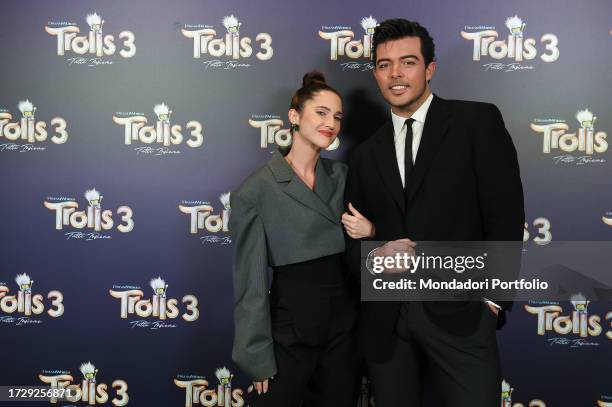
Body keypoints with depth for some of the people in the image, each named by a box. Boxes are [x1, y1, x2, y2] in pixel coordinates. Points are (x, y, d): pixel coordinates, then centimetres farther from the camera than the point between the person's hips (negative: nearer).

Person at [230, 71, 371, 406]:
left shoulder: (342, 176, 3)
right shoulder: (255, 191, -11)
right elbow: (250, 282, -9)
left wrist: (370, 232, -5)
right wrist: (258, 358, -9)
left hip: (344, 324, 5)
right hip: (290, 329, -4)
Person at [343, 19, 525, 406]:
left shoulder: (477, 121, 1)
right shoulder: (366, 155, 13)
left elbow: (505, 214, -4)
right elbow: (353, 237, 14)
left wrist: (494, 297, -9)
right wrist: (374, 255, -8)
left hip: (459, 313, -3)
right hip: (385, 320, 4)